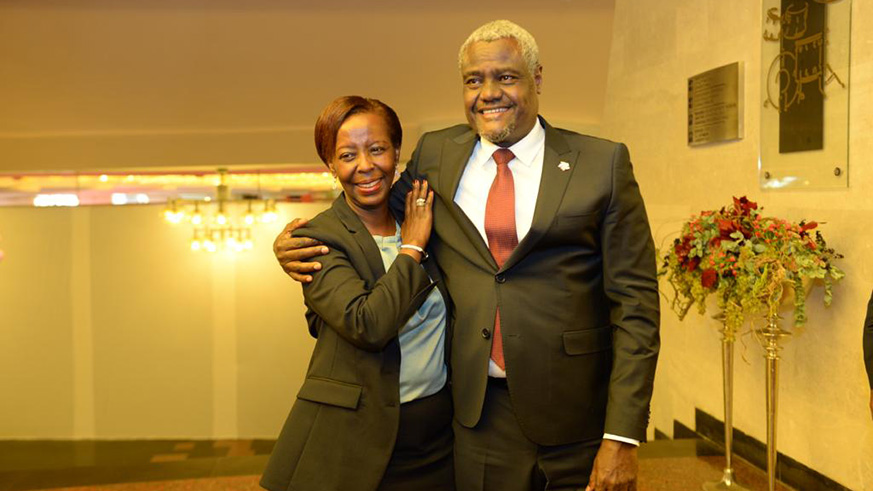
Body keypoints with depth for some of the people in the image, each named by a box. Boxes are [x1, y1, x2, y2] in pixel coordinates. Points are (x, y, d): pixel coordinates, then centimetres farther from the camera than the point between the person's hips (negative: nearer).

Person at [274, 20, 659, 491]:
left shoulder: (602, 164, -4)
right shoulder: (435, 154, 4)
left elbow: (635, 304, -6)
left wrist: (622, 437, -11)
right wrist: (297, 246, -1)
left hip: (574, 415, -1)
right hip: (479, 413, 2)